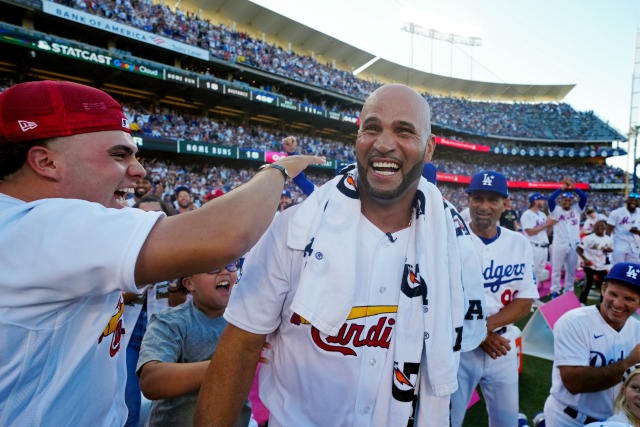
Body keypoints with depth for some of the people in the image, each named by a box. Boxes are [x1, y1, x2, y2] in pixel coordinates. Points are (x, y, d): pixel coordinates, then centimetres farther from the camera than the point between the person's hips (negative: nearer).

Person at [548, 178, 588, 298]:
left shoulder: (577, 209, 7)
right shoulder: (556, 210, -1)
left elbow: (584, 197, -6)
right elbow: (551, 198, -18)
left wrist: (572, 186, -12)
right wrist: (563, 187, -14)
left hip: (574, 245, 3)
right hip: (559, 245, -3)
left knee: (571, 270, 12)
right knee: (556, 270, 3)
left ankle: (569, 291, 24)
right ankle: (555, 292, 12)